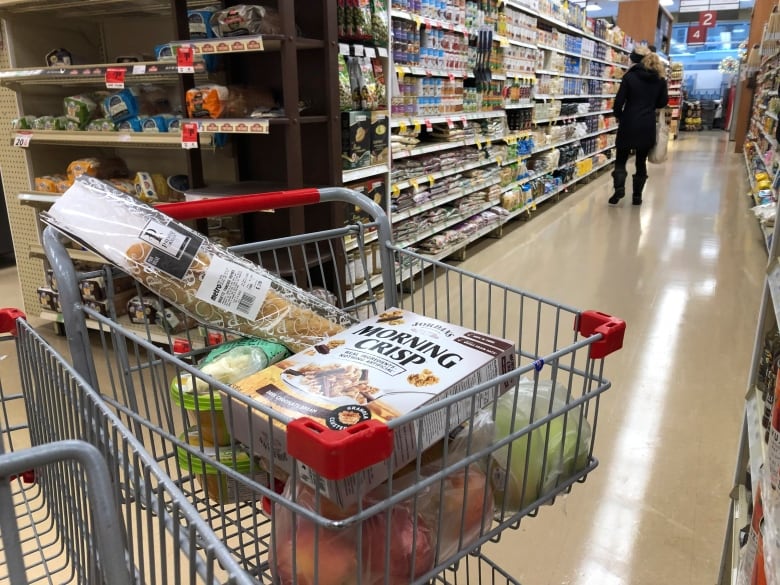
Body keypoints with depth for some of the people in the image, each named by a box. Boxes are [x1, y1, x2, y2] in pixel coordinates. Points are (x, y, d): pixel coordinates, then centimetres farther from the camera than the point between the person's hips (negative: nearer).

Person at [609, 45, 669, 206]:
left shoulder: (630, 76, -8)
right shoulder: (660, 78, 4)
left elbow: (619, 101, -9)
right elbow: (663, 102, 8)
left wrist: (619, 116, 9)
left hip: (629, 123, -3)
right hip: (648, 125, 3)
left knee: (621, 158, 9)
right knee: (641, 160, 11)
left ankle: (619, 187, -11)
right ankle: (637, 196, 11)